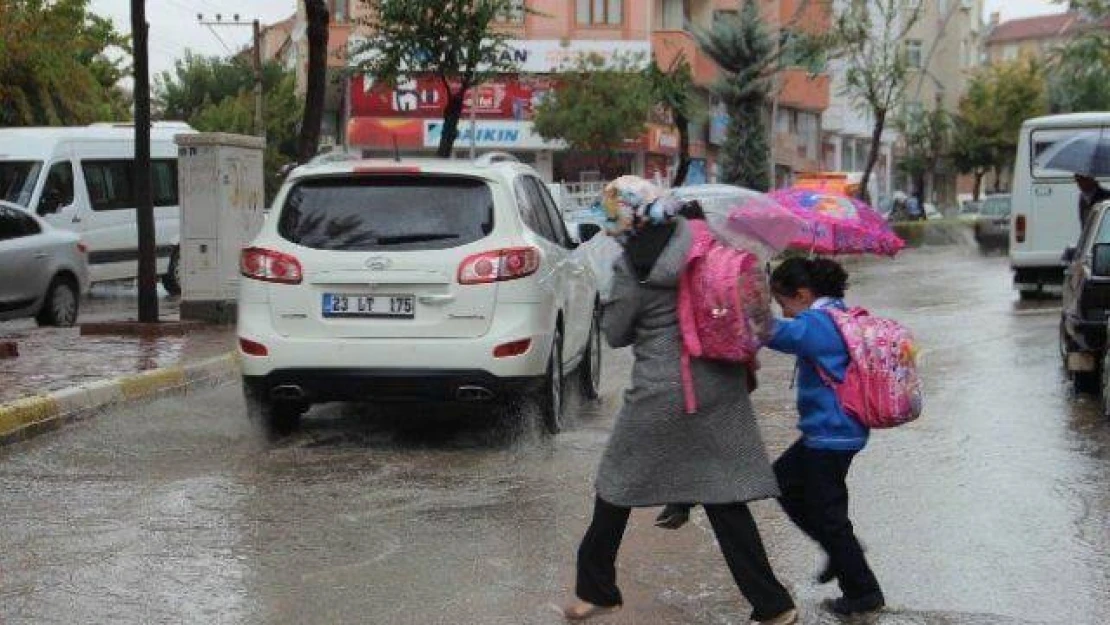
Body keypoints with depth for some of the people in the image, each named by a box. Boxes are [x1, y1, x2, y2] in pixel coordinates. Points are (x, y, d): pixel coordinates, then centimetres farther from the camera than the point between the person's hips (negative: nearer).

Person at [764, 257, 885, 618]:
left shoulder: (817, 324, -21)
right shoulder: (838, 316, 9)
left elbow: (777, 333, -35)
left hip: (832, 435, -10)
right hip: (833, 430, 10)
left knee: (827, 514, 1)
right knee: (783, 480, 21)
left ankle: (864, 593, 13)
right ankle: (841, 552, 26)